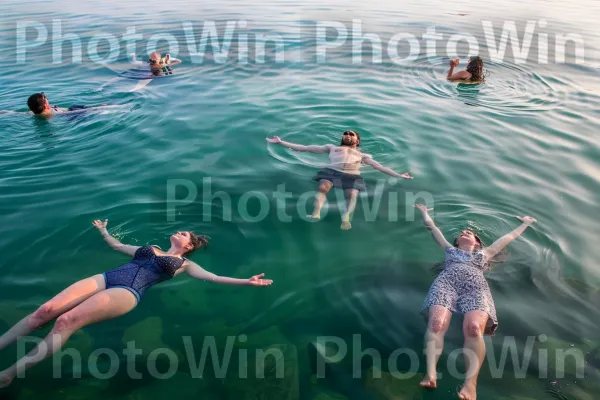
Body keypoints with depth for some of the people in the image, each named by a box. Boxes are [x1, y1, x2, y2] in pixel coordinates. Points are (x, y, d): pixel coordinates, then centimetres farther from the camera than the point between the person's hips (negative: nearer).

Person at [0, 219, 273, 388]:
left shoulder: (183, 263, 17)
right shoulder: (151, 248, 31)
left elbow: (211, 276, 5)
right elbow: (117, 246, 45)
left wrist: (246, 281, -5)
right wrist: (103, 231, 59)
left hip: (128, 292, -6)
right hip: (107, 278, 6)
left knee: (66, 321, -26)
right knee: (46, 310, -15)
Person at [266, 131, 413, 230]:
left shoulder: (362, 155, 35)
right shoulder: (332, 147, 33)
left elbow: (379, 166, 25)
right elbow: (304, 148, 28)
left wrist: (398, 175, 10)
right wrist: (281, 142, 22)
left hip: (352, 175, 0)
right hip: (332, 171, 0)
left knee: (352, 194, -32)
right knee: (323, 187, -33)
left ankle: (346, 217, -52)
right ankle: (316, 213, -49)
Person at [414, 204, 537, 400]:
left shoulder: (484, 253, 39)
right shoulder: (450, 250, 39)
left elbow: (510, 236, 50)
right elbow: (433, 228, 49)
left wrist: (525, 223, 62)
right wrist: (425, 213, 62)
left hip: (475, 287, 0)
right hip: (446, 283, 0)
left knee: (474, 327, -34)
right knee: (436, 322, -33)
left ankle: (470, 382, -45)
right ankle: (431, 374, -47)